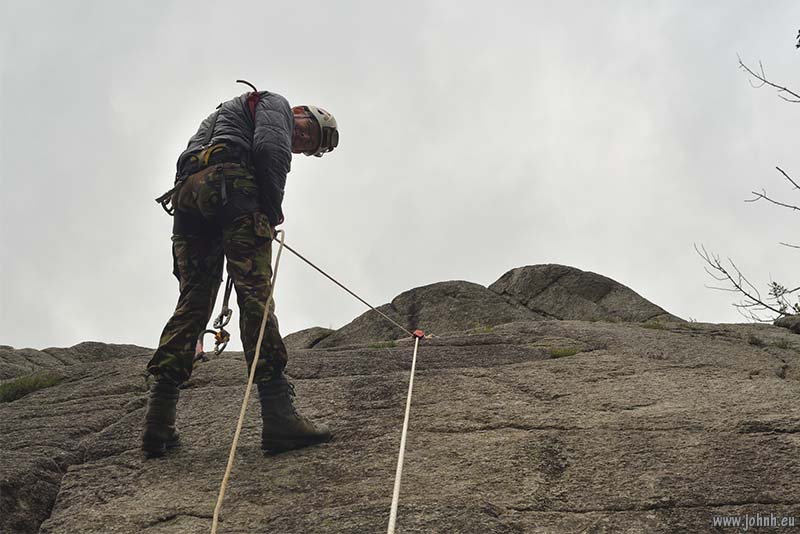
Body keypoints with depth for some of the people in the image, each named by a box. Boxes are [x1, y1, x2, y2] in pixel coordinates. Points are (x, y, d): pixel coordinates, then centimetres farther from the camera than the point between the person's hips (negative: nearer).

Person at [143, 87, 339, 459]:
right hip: (227, 183, -8)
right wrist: (274, 209, 1)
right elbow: (270, 147, -6)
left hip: (186, 192, 8)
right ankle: (278, 417, -23)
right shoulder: (276, 104, 17)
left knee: (191, 303, 4)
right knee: (255, 294, -16)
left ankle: (158, 425, -3)